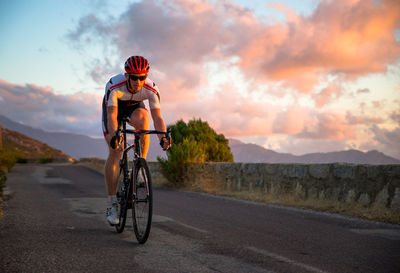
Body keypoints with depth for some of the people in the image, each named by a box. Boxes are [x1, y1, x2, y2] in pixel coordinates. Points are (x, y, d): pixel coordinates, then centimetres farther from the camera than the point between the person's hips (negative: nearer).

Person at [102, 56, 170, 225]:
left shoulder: (151, 89, -31)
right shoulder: (114, 86, -37)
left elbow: (157, 117, -35)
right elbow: (112, 115, -44)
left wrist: (163, 137, -53)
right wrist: (114, 136, -62)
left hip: (135, 106, 2)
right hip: (114, 107, -1)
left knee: (141, 120, -37)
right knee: (114, 152, -15)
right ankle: (112, 205, -8)